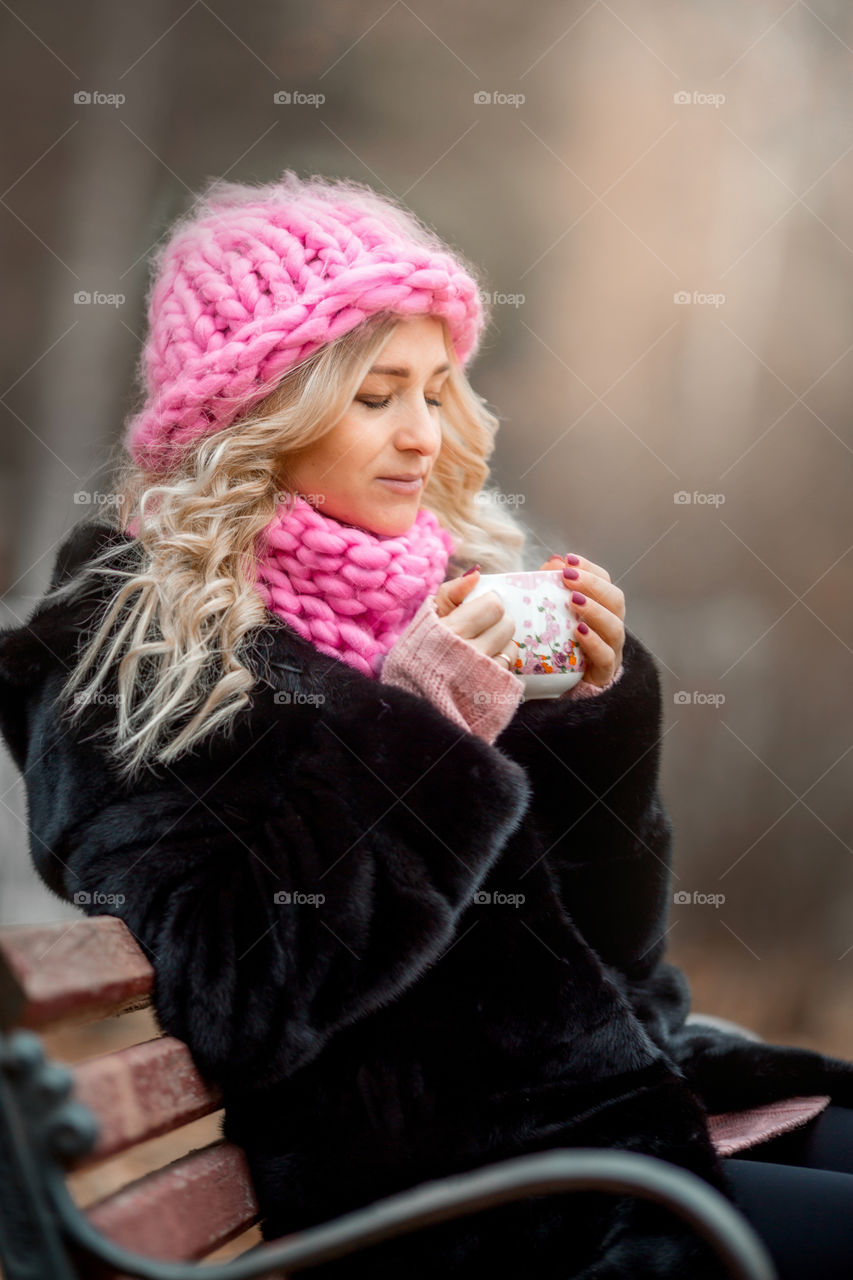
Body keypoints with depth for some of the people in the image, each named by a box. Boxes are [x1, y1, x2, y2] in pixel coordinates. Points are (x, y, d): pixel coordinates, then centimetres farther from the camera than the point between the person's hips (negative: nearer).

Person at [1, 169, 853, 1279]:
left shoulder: (452, 587, 12)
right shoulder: (123, 657, -5)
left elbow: (612, 945, 13)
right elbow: (227, 1010, -16)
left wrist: (595, 711, -2)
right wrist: (410, 732, -17)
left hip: (632, 1085, 7)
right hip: (432, 1180, -7)